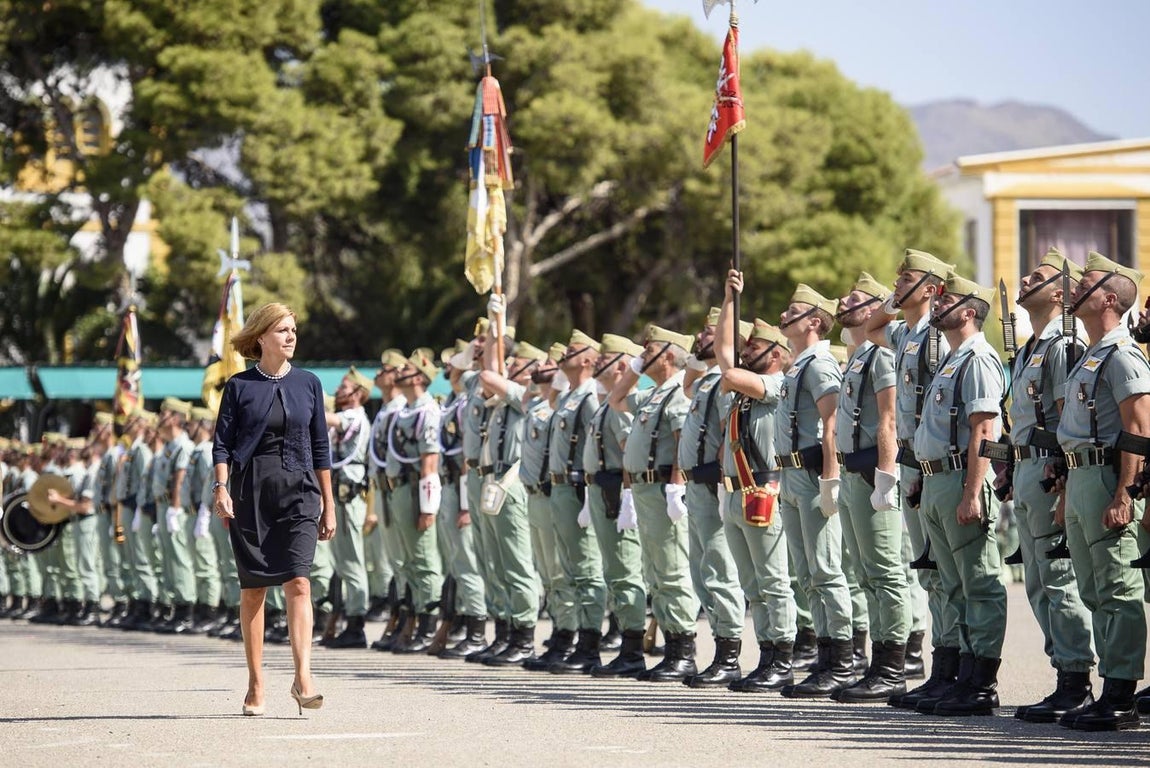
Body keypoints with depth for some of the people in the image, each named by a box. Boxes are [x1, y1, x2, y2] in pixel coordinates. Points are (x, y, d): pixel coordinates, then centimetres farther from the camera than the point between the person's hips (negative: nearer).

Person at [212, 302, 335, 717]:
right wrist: (221, 488, -12)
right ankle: (255, 686, 12)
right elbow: (222, 443, 2)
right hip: (250, 492, -1)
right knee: (253, 588, 4)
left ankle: (303, 679, -20)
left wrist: (329, 503, 11)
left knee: (298, 582, -13)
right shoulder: (240, 386, 3)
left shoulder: (307, 383, 8)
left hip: (298, 489, 1)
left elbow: (320, 446, 12)